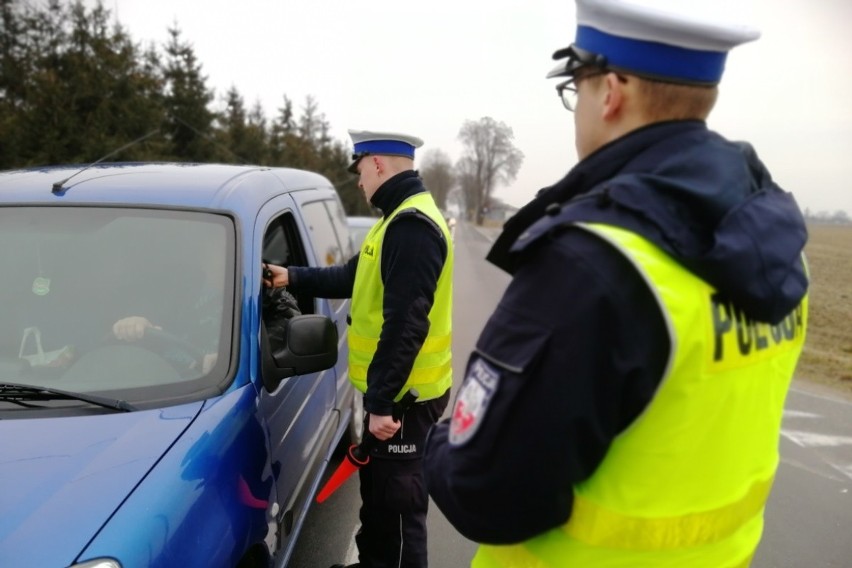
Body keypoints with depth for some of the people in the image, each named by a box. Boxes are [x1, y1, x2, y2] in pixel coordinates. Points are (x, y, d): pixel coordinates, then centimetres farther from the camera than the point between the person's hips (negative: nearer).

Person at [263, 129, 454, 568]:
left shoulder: (411, 226, -22)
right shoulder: (403, 218, 14)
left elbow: (406, 324, -27)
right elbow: (355, 277, 22)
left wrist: (381, 402, -25)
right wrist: (293, 277, 21)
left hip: (404, 396, -11)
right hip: (391, 390, 11)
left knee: (396, 503, 3)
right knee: (377, 491, 25)